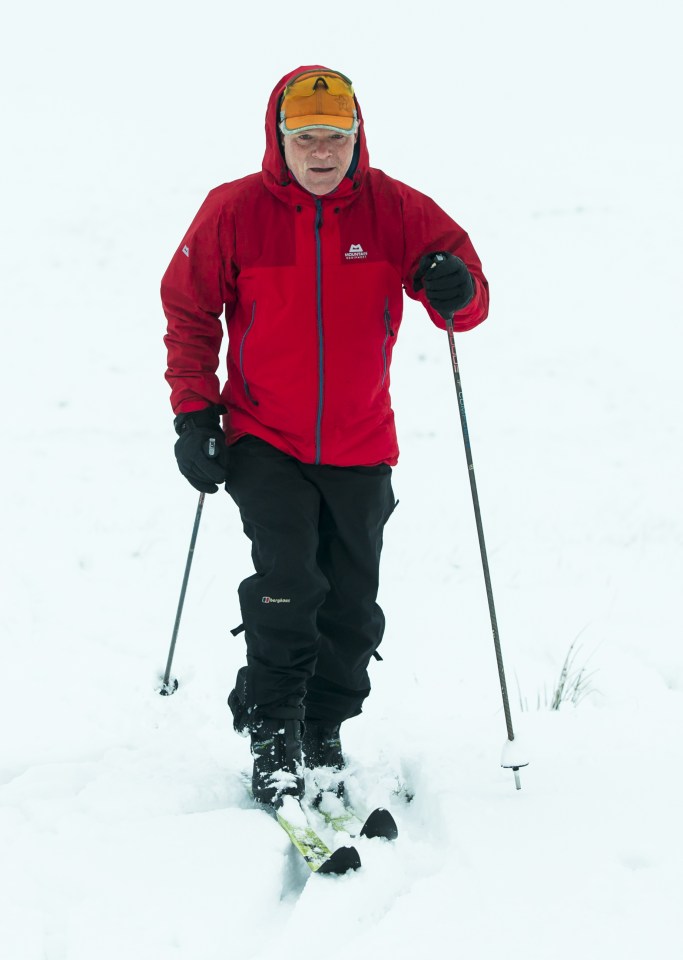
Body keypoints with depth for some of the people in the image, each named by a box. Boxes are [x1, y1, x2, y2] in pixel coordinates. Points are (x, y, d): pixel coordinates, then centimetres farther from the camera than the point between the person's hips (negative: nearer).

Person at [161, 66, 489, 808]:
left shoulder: (395, 210, -6)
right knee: (287, 586, -17)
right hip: (265, 440, -2)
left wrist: (458, 292, -28)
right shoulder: (233, 212, -8)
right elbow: (189, 313, 3)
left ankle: (324, 735, 25)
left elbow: (466, 302, -3)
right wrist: (193, 414, -3)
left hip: (360, 446, 2)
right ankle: (273, 738, -1)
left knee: (352, 608, 7)